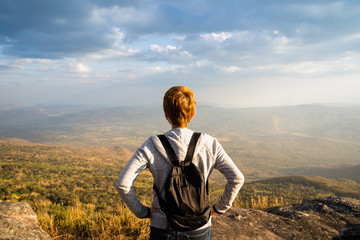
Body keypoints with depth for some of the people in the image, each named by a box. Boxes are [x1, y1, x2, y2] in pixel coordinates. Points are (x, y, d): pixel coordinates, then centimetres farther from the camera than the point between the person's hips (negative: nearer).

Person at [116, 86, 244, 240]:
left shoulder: (151, 147, -13)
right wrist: (219, 208, 3)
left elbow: (122, 183, -17)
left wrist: (142, 211, -3)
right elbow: (237, 178, -9)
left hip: (162, 227, -1)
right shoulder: (209, 144, -10)